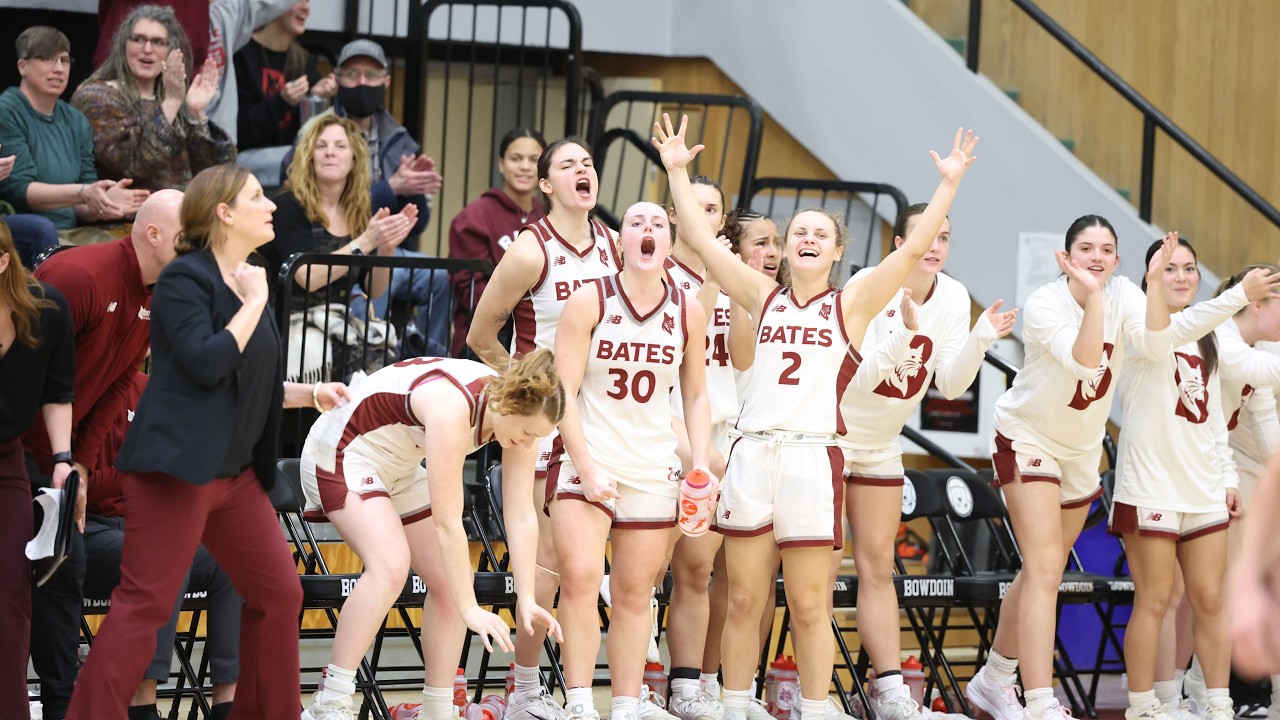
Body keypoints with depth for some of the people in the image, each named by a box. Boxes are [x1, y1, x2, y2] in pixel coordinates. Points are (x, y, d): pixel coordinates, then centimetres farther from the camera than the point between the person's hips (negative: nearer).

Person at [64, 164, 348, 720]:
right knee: (145, 601, -10)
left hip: (235, 472, 9)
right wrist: (253, 303, -13)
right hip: (179, 466, -9)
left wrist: (312, 395, 15)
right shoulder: (186, 278, -9)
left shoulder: (247, 282, 18)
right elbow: (206, 364, -22)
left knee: (279, 593, 10)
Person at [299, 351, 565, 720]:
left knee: (451, 578, 0)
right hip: (343, 453, -9)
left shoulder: (518, 412, -14)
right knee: (391, 565, -28)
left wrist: (526, 599, -15)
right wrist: (470, 609, -32)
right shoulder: (452, 405, -37)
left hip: (401, 467, 9)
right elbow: (446, 522, -35)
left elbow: (522, 516, -9)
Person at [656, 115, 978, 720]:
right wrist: (677, 171, 10)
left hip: (812, 459, -2)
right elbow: (701, 238, 11)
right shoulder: (764, 297, 12)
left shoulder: (852, 305, 6)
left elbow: (914, 248, -2)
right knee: (743, 601, 6)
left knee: (809, 607, 1)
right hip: (751, 455, 2)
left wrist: (949, 184, -5)